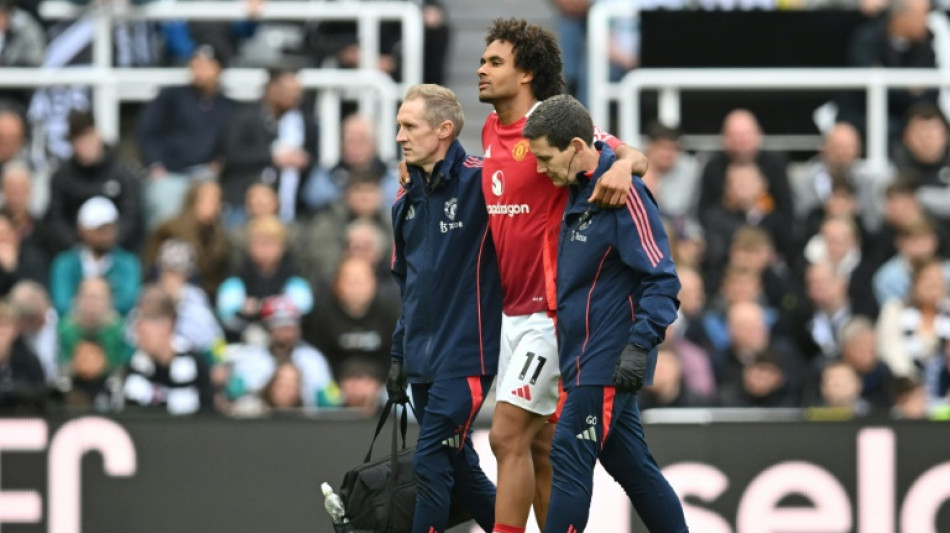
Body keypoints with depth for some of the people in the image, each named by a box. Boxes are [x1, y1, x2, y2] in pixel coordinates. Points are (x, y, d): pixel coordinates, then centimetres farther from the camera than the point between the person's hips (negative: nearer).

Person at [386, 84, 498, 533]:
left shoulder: (479, 183, -9)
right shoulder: (407, 203, 13)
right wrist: (399, 355, 20)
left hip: (465, 356, -8)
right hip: (423, 361, 8)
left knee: (431, 464, -10)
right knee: (459, 467, 11)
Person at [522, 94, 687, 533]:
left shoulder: (622, 191, -17)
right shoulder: (578, 192, 11)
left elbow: (660, 277, -20)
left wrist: (641, 345, -26)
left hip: (608, 362, -9)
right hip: (588, 359, 9)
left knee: (570, 458, -10)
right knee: (630, 464, 12)